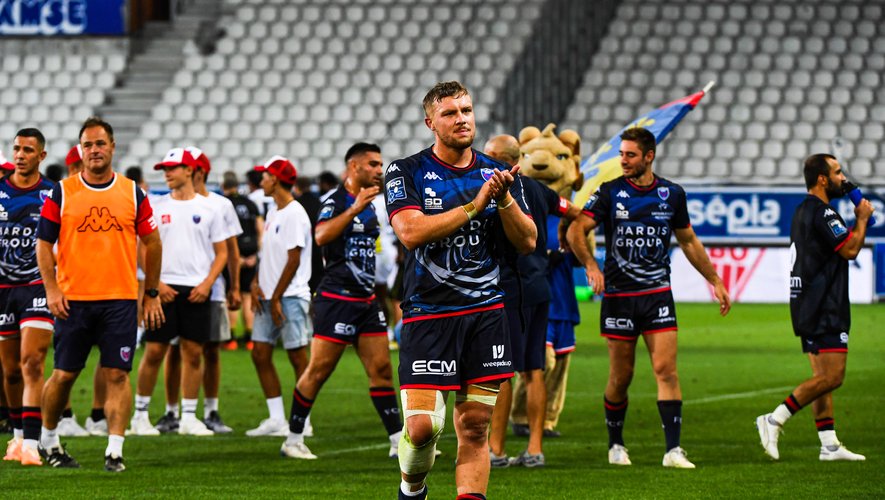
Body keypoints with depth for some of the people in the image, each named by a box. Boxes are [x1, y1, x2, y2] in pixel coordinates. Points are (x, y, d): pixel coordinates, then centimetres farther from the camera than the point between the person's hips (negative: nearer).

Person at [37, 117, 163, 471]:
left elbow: (152, 243, 13)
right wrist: (52, 289, -7)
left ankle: (114, 451, -5)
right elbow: (44, 243, 4)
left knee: (117, 375, -5)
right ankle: (48, 440, 23)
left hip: (121, 299, 1)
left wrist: (151, 293, 11)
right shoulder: (61, 193, 2)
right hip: (73, 299, -1)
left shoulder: (132, 193, 6)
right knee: (64, 374, 4)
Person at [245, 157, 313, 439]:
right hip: (269, 297, 10)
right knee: (260, 353, 6)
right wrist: (256, 283, 4)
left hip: (291, 296, -10)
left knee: (297, 356, -4)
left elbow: (293, 260, -16)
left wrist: (277, 298, -16)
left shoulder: (294, 214, -12)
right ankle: (276, 420, 11)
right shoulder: (273, 214, 16)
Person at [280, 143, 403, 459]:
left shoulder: (371, 205, 16)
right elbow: (321, 236, -30)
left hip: (366, 299, 8)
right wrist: (355, 208, -33)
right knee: (319, 370, -4)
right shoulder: (336, 201, -10)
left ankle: (398, 440, 6)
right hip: (337, 299, -8)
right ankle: (293, 439, 6)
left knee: (381, 368, 4)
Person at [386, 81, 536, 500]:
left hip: (487, 313, 3)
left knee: (474, 427, 2)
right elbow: (411, 232, -17)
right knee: (423, 426, -11)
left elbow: (527, 242, 6)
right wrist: (475, 204, -16)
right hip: (428, 314, -3)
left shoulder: (498, 174, 10)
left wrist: (505, 199, -11)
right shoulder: (407, 173, -2)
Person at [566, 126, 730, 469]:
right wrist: (591, 266, -23)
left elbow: (688, 241, 18)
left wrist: (715, 281, 17)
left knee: (666, 369, -11)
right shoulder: (609, 192, -2)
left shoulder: (672, 194, 5)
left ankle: (673, 450, -13)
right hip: (618, 296, -1)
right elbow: (576, 231, -7)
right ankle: (616, 445, 23)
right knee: (620, 377, 4)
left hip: (658, 295, 1)